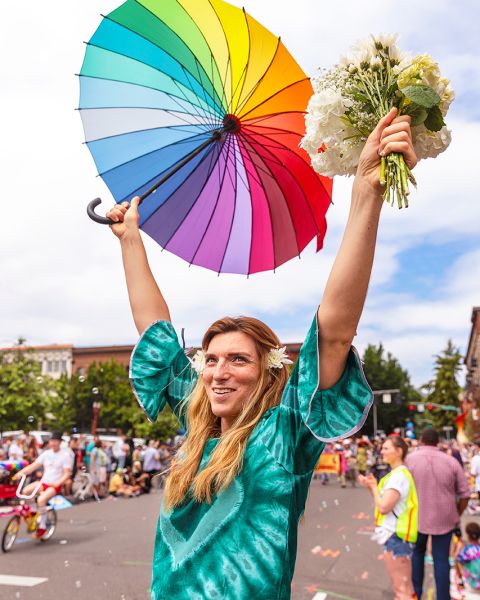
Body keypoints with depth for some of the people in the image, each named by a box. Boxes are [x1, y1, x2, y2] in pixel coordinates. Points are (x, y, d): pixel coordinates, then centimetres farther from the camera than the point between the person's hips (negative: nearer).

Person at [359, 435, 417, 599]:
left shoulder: (398, 476, -21)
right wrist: (373, 486, 2)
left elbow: (384, 507, -25)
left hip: (396, 536, -11)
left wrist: (373, 487, -10)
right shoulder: (397, 474, 13)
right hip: (395, 534, 11)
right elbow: (387, 503, 14)